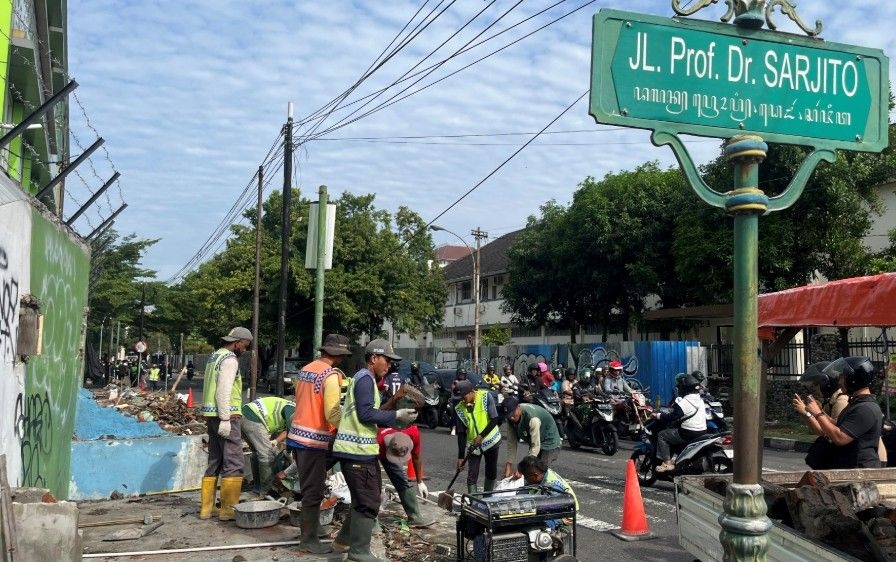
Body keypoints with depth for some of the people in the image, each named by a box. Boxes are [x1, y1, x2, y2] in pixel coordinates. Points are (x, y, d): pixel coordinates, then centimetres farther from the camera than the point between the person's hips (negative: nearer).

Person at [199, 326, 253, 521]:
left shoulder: (214, 356, 18)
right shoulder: (230, 359, -12)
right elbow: (223, 391, -20)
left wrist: (214, 417, 19)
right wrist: (225, 419, -20)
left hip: (211, 416, 10)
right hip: (226, 416, -10)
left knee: (214, 463, 14)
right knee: (233, 464, -5)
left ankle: (206, 508, 18)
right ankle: (228, 509, -3)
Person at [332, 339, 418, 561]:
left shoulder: (364, 379, 20)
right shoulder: (365, 378, -12)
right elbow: (366, 414, -20)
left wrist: (395, 418, 11)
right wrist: (396, 416, -16)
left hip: (359, 449, 11)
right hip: (357, 450, -11)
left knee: (364, 499, 20)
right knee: (368, 502, -4)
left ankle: (344, 540, 30)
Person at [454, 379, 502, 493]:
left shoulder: (486, 396, -15)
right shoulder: (460, 409, -10)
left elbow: (495, 419, -16)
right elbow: (461, 434, -5)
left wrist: (481, 436, -23)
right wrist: (461, 456, -7)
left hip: (491, 440, -1)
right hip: (473, 445, 1)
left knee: (491, 473, 11)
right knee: (472, 476, -5)